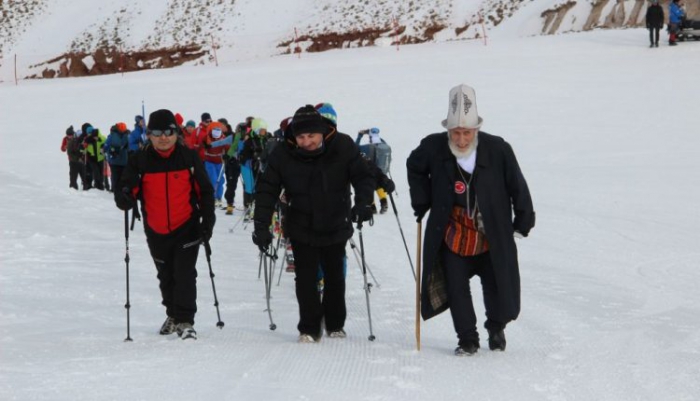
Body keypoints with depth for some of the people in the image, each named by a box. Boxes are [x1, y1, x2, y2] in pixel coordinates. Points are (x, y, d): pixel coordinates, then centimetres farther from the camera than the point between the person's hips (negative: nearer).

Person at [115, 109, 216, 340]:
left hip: (187, 227, -3)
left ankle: (185, 321, -5)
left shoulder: (189, 158, -5)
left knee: (184, 274, -12)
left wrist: (208, 221, -5)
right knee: (166, 275, 17)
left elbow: (205, 191, 1)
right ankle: (173, 315, 36)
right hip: (156, 231, 3)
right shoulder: (140, 161, -4)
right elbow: (126, 190, -7)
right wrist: (125, 198, -31)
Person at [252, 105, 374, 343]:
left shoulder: (343, 147, -15)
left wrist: (363, 203, -26)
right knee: (306, 278, -5)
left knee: (335, 277, 14)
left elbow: (363, 178, -8)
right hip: (301, 229, -1)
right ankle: (309, 328, 7)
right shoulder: (283, 155, -15)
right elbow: (267, 189, -11)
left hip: (336, 227, 1)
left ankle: (335, 325, 32)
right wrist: (261, 225, -19)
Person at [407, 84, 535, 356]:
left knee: (497, 287, 8)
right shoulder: (433, 148, -11)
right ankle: (467, 340, 18)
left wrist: (524, 221, 3)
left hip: (491, 238, -1)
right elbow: (415, 169, 12)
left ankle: (496, 327, 36)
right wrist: (421, 201, 7)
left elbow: (517, 187, -3)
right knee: (457, 290, 2)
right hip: (453, 237, 1)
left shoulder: (498, 150, -15)